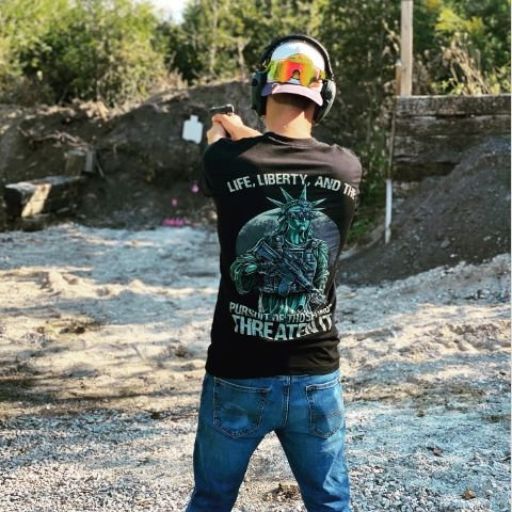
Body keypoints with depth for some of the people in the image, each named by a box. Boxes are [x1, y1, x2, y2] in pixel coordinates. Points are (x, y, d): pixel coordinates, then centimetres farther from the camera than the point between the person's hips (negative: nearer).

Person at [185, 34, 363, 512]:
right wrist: (243, 133, 23)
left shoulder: (227, 162, -10)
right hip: (317, 377, 2)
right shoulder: (348, 168, -5)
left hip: (237, 377, -1)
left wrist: (224, 135, 33)